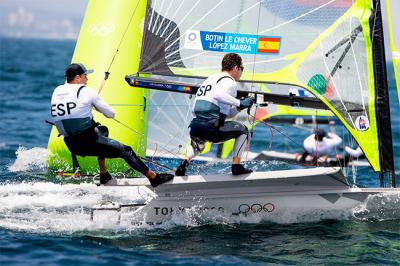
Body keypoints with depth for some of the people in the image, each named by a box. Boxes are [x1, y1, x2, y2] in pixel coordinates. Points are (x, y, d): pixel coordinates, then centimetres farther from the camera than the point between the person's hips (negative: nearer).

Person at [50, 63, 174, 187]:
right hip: (89, 142, -7)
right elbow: (111, 114, 1)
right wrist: (97, 106, 21)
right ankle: (154, 177, 17)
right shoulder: (86, 92, -8)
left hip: (72, 146, 7)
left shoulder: (57, 91, 8)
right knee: (126, 151, 9)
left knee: (103, 130, 35)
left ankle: (104, 174, 33)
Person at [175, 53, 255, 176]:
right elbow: (218, 94, -24)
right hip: (211, 128, -7)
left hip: (194, 127, 7)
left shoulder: (210, 79, 27)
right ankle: (236, 166, 9)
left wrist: (239, 107, 22)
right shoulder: (230, 82, 1)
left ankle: (184, 162, 12)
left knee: (197, 143, 40)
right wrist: (239, 103, -16)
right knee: (242, 130, 16)